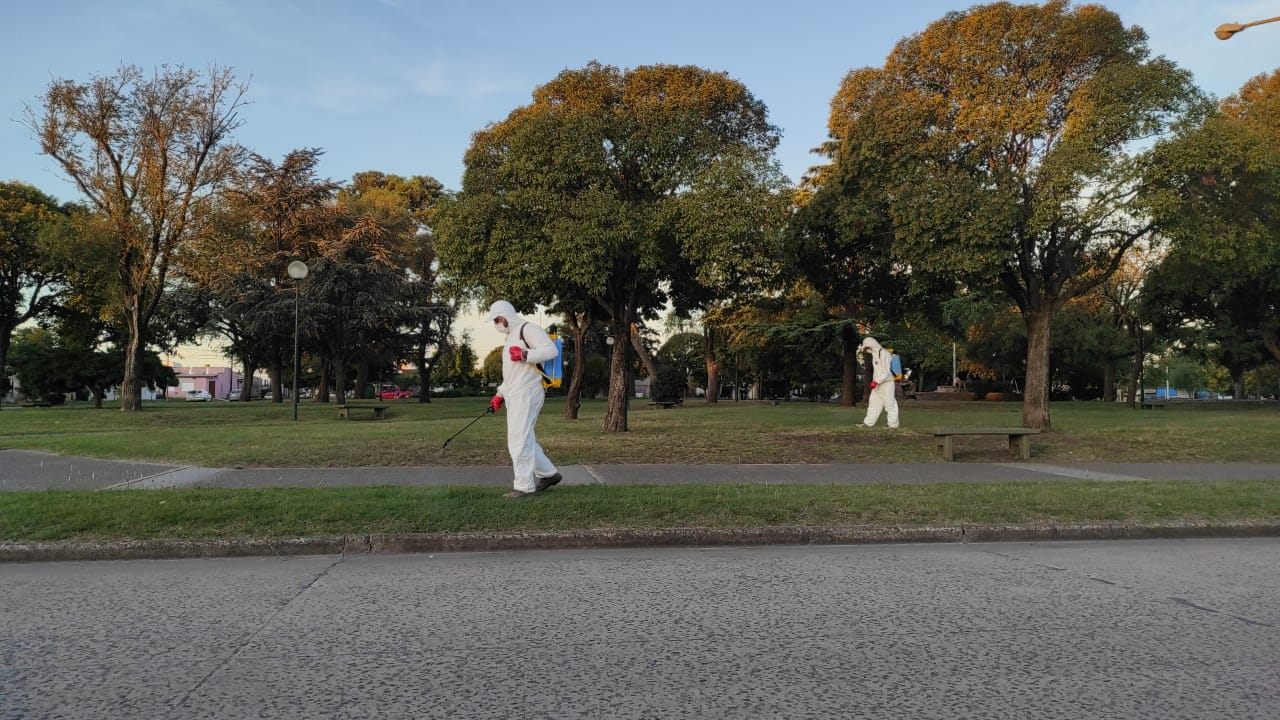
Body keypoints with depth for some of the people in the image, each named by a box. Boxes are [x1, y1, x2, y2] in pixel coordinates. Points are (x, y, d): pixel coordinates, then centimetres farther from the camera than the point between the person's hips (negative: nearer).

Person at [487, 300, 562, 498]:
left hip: (526, 394, -10)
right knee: (524, 440, 12)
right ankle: (548, 474, 22)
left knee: (520, 441, -9)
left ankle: (524, 487, -4)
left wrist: (525, 355, -25)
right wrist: (499, 394, 24)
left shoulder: (527, 329, -8)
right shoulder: (511, 337, 24)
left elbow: (551, 350, -21)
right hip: (514, 396, 10)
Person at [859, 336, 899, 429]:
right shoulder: (874, 353, 13)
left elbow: (886, 372, -21)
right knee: (873, 403, 11)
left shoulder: (884, 353, -15)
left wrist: (876, 381, -24)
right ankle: (868, 423, 16)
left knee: (890, 404, -4)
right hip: (877, 384, 9)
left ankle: (893, 424, 2)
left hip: (887, 383, -9)